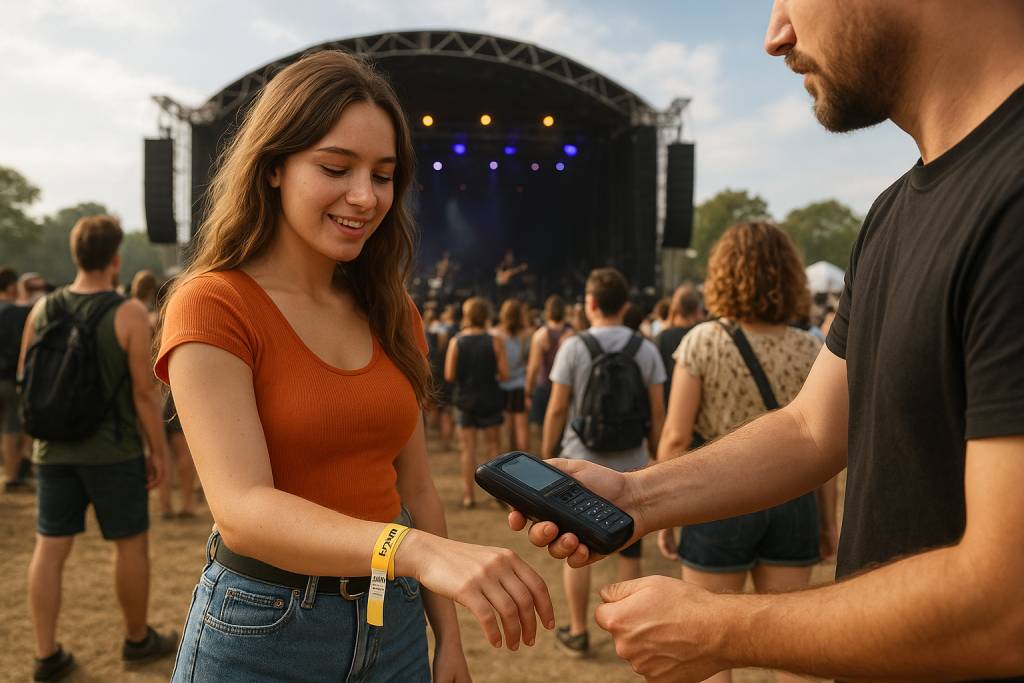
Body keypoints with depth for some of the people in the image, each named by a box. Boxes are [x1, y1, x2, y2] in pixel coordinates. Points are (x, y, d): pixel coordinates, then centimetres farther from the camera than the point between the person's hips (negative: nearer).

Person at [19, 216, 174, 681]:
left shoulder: (43, 309, 1)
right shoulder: (130, 315, -14)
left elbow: (25, 378, 9)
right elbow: (145, 391, -15)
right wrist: (157, 451, -5)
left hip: (55, 450, 5)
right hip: (113, 451, -4)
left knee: (50, 548, 11)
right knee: (131, 544, 11)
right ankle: (138, 640, 26)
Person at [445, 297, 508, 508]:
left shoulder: (456, 341, -6)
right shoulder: (495, 341, -8)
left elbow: (449, 375, -8)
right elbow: (504, 374, -10)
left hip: (464, 399, 0)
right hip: (490, 400, 0)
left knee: (467, 448, 7)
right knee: (492, 445, 12)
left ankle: (469, 494, 9)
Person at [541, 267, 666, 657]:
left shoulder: (574, 347, -8)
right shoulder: (646, 349, -1)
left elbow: (557, 409, -7)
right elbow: (657, 412, -1)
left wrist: (546, 455, 4)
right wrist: (658, 459, 10)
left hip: (580, 463, -2)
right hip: (631, 465, 2)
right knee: (629, 551, 12)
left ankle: (578, 633, 19)